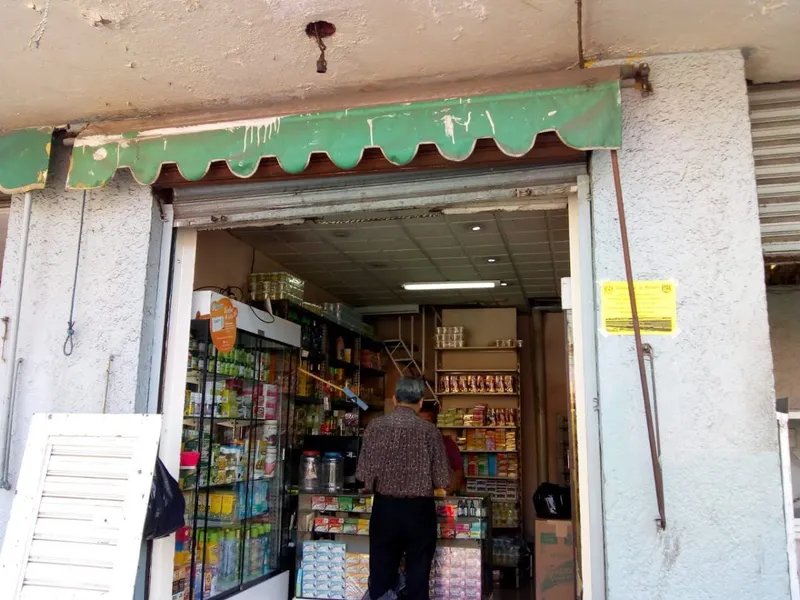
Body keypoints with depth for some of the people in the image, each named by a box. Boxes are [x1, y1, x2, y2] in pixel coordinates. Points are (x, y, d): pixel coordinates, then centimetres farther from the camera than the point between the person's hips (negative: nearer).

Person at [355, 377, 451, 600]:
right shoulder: (429, 430, -10)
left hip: (384, 507, 2)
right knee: (418, 574, 11)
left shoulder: (375, 426, -5)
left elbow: (363, 474, -4)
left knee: (381, 573, 13)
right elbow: (442, 481, -9)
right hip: (419, 509, -1)